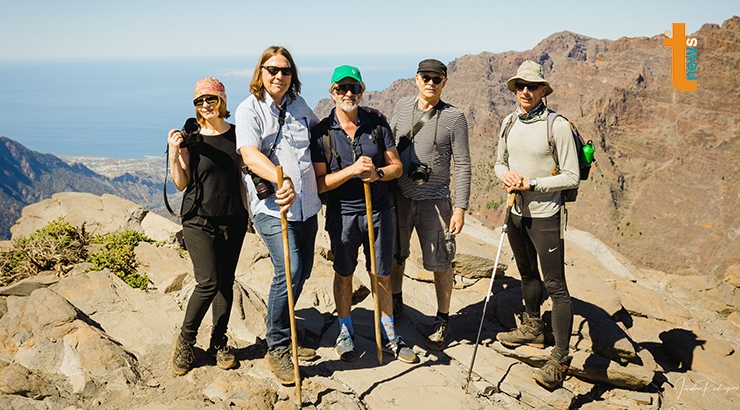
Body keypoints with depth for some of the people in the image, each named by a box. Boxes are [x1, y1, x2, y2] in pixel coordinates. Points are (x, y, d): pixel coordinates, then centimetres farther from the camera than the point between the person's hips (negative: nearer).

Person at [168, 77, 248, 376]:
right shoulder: (189, 138, -2)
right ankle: (185, 340, 8)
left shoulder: (237, 135, 5)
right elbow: (181, 184, -3)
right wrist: (174, 155, -16)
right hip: (199, 220, -3)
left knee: (226, 282, 8)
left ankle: (219, 342, 21)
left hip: (233, 220, 3)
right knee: (209, 282, -11)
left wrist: (248, 211, 6)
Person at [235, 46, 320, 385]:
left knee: (301, 272, 13)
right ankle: (277, 349, -3)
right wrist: (280, 178, -39)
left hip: (307, 205, 7)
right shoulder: (249, 110, -6)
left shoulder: (298, 104, 11)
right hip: (271, 207, -6)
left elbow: (320, 128, 34)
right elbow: (250, 154, -23)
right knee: (289, 270, -20)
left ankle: (283, 336, 32)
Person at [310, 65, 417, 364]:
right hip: (342, 214, -1)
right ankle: (345, 332, 32)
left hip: (378, 211, 2)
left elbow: (397, 167, 2)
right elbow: (319, 183, -10)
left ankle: (388, 336, 26)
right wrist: (352, 170, -24)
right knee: (343, 274, 14)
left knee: (382, 275, 11)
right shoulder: (321, 132, -7)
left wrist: (377, 173, -19)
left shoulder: (377, 125, -1)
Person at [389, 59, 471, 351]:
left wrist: (460, 207, -10)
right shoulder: (401, 108, 5)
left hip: (434, 200, -3)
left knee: (440, 265, 2)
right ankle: (395, 303, 39)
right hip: (399, 196, 4)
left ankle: (442, 321, 18)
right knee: (394, 255, 16)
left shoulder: (454, 117, -6)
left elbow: (462, 165, -5)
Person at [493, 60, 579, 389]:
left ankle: (560, 358, 1)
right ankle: (532, 328, 43)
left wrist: (531, 184, -20)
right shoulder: (509, 122, 6)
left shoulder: (557, 126, -14)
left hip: (545, 216, -7)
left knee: (555, 285, -5)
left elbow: (571, 177, -14)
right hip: (517, 212, 7)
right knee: (527, 274, 23)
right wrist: (505, 176, -6)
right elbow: (499, 162, 17)